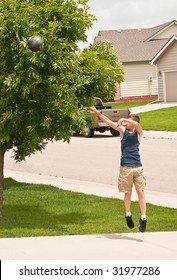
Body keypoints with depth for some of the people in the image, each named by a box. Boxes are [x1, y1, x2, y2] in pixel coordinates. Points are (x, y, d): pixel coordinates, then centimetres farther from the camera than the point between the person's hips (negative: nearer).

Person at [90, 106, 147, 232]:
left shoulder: (138, 133, 3)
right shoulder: (123, 131, 8)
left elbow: (138, 125, -20)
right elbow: (109, 122, 4)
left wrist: (124, 120, -21)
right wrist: (97, 112, -1)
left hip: (138, 167, -1)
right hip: (125, 167, 2)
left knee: (141, 192, -5)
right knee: (127, 193, 6)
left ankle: (143, 218, -5)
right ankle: (128, 215, 22)